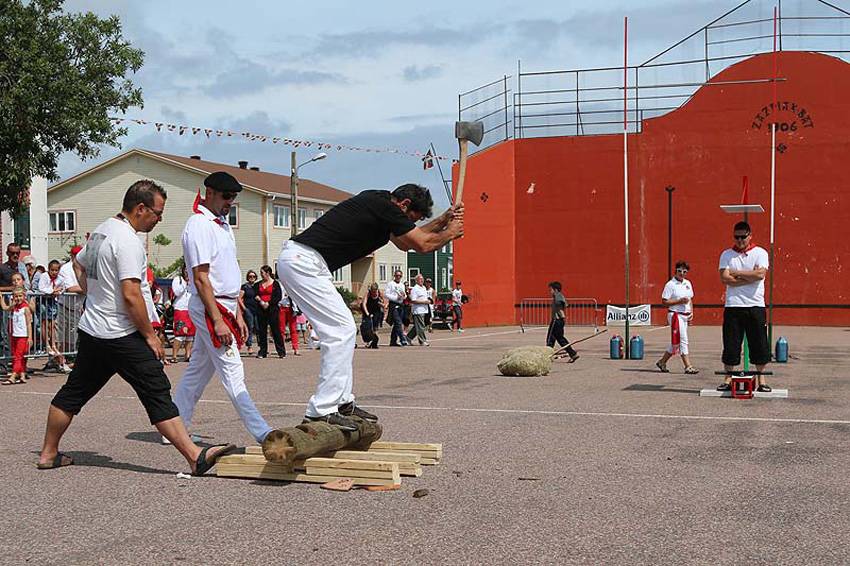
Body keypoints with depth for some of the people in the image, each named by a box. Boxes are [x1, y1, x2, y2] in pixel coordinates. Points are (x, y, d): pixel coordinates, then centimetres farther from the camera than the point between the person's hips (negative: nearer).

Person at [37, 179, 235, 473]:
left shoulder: (101, 231, 12)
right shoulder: (128, 240, -18)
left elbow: (78, 264, 29)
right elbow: (131, 296, -23)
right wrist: (150, 335, -14)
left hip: (90, 329, 10)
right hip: (120, 335, -9)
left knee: (73, 392, 17)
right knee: (157, 393, -11)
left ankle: (49, 454, 26)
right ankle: (195, 457, -14)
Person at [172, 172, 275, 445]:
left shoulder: (223, 224, 18)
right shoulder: (199, 225, -12)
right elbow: (200, 278, -18)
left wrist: (238, 314, 18)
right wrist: (218, 321, -22)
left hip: (225, 307, 10)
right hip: (210, 308, -10)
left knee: (198, 370, 14)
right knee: (232, 373, -9)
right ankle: (262, 433, -10)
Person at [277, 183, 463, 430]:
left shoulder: (378, 202, 18)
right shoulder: (385, 207, -12)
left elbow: (404, 242, 31)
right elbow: (424, 244, -3)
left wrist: (444, 219, 28)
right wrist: (450, 233, 16)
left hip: (296, 260, 11)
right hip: (303, 262, -11)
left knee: (344, 330, 13)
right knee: (341, 330, -12)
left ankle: (342, 402, 17)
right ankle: (320, 410, -12)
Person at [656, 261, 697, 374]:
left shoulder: (688, 283, 15)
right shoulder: (670, 285, -8)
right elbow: (664, 302, -10)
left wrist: (691, 312, 10)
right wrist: (679, 301, -18)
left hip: (685, 316, 8)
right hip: (675, 315, -8)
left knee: (676, 342, 11)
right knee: (683, 341, -10)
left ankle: (662, 362, 24)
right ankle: (688, 367, -9)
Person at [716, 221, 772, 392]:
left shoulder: (760, 253, 5)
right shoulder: (727, 254, 8)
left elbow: (760, 274, -12)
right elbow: (725, 278, -6)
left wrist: (736, 273, -7)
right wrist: (750, 277, -9)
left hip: (756, 306, -1)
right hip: (732, 306, 1)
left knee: (759, 344, 1)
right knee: (730, 344, 1)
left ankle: (761, 380, 11)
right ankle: (728, 379, 10)